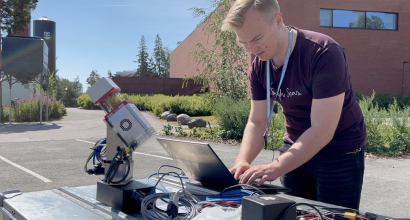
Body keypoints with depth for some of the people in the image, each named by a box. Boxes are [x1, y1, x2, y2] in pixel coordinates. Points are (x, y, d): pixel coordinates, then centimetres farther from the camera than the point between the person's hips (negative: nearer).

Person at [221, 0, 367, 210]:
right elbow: (256, 122, -3)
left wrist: (275, 168, -37)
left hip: (339, 152, -5)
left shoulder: (324, 53, -26)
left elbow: (322, 131, -29)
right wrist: (242, 162, -21)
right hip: (295, 149, 5)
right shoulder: (259, 66, -6)